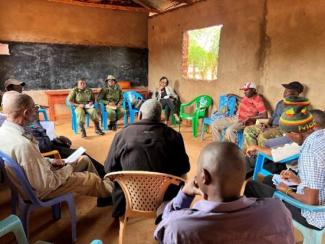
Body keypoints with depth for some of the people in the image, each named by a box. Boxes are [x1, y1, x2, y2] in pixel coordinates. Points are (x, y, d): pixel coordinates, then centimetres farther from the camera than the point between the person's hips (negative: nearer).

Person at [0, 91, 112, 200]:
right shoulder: (23, 145, -38)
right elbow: (46, 183, -29)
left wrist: (49, 161, 3)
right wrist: (68, 169, -14)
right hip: (41, 189, -9)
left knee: (85, 160, 17)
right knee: (93, 179, 6)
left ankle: (102, 186, 36)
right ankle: (108, 190, 38)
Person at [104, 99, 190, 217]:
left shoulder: (122, 134, -10)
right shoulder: (173, 135, -9)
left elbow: (109, 169, -2)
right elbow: (184, 168, 1)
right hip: (165, 199, 0)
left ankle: (120, 213, 50)